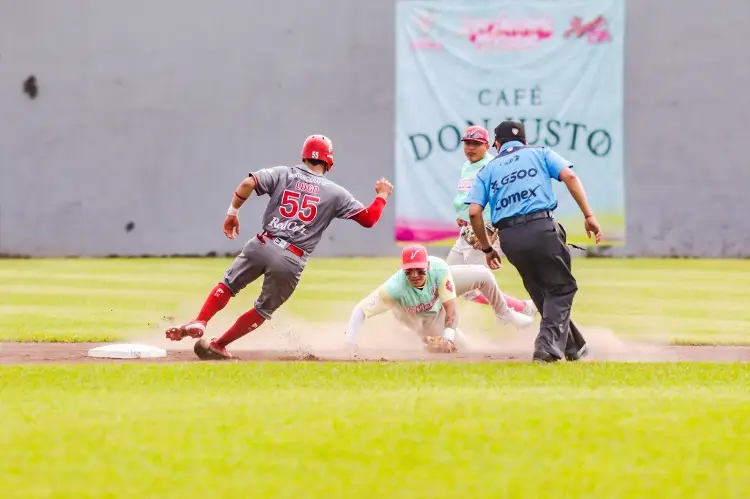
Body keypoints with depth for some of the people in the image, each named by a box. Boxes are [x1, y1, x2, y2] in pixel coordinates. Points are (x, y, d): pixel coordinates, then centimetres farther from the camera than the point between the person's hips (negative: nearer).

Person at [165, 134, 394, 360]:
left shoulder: (283, 174, 8)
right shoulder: (336, 193, 6)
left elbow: (248, 183, -7)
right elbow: (369, 219, 8)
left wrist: (232, 212, 4)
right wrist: (382, 195, 26)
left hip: (262, 246, 1)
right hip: (291, 261, -1)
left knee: (228, 285, 18)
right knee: (263, 311, 16)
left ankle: (199, 323, -3)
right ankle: (217, 345, 13)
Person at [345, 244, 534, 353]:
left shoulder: (438, 268, -40)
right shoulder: (395, 288, -46)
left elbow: (450, 307, -35)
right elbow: (361, 309, -45)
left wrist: (448, 335, -47)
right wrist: (350, 340, -57)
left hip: (442, 285, 2)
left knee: (483, 275, -6)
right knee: (456, 344, -3)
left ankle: (503, 312, 27)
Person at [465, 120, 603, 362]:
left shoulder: (487, 170, 21)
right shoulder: (540, 153, 18)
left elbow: (474, 212, 8)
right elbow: (569, 176, 0)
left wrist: (487, 249, 18)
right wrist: (589, 215, -3)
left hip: (509, 238, 3)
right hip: (542, 228, -3)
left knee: (541, 292, 18)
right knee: (560, 288, 6)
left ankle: (573, 347, 24)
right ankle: (548, 346, -13)